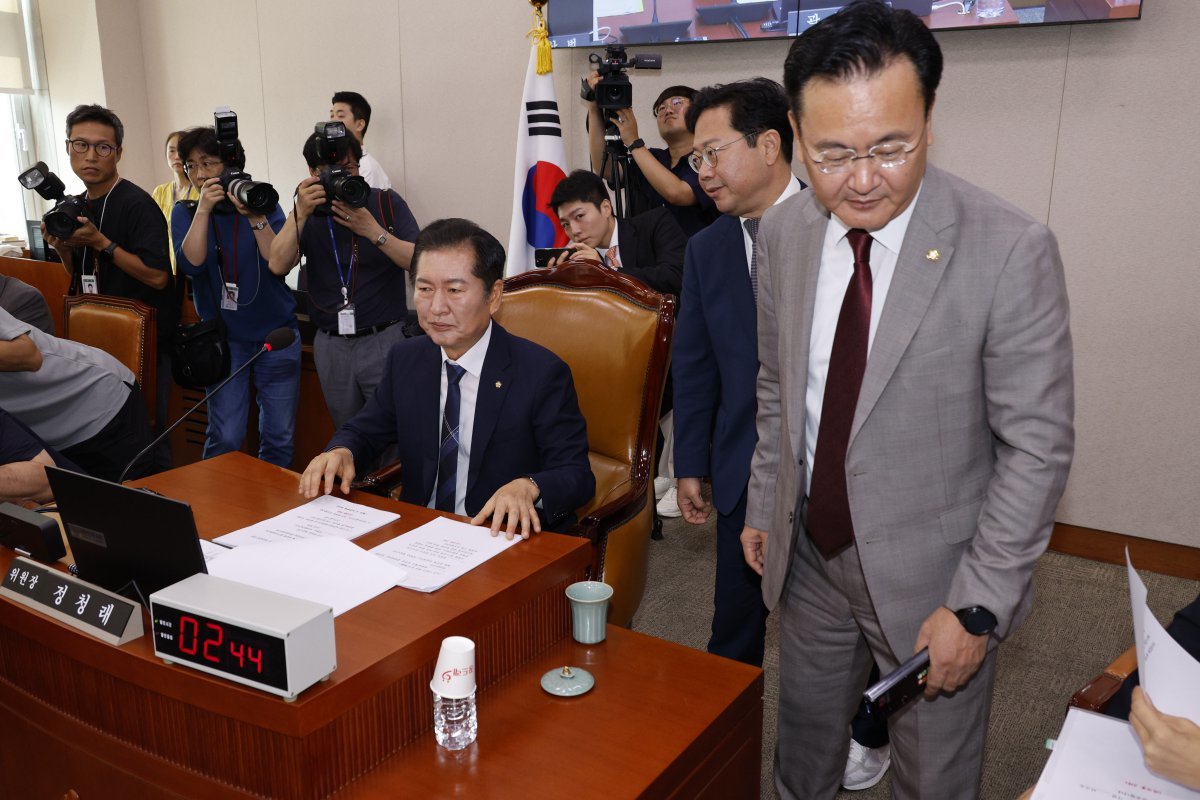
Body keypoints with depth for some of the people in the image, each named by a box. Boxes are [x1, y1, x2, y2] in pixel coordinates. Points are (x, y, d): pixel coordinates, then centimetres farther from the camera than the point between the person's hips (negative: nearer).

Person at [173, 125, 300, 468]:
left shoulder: (264, 204, 0)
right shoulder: (185, 211, 3)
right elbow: (191, 265, -15)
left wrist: (256, 217, -23)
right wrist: (203, 210, -20)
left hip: (276, 334, 0)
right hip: (225, 337, 0)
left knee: (279, 437, 4)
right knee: (225, 439, -4)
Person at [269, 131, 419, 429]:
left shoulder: (387, 204, -1)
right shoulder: (308, 212, 6)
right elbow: (278, 266, -8)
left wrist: (372, 231, -22)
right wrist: (300, 213, -19)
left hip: (384, 340, -3)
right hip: (331, 346, 3)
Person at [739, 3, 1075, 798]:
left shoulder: (1013, 251, -21)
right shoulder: (783, 232, -5)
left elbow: (1038, 446, -16)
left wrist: (979, 604, -16)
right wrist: (763, 506, 10)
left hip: (931, 576, -3)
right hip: (810, 555, 4)